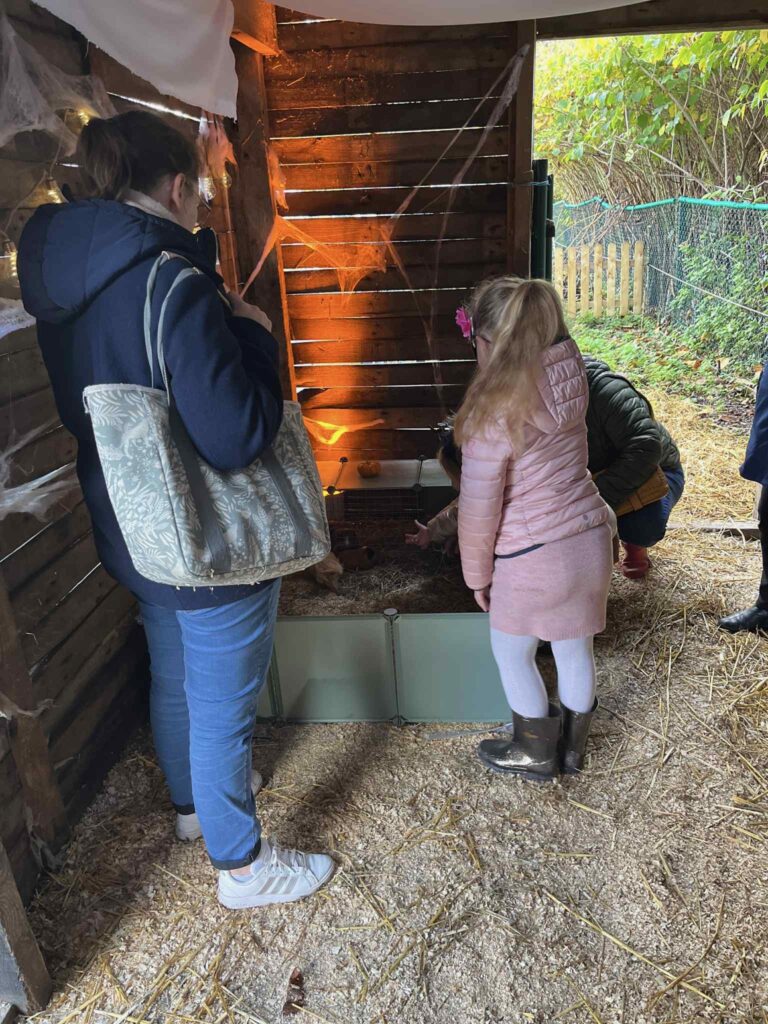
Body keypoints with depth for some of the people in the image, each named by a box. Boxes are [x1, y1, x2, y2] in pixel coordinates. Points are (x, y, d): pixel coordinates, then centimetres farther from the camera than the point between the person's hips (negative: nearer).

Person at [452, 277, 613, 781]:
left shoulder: (493, 411, -23)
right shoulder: (568, 369, -5)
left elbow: (479, 508, -16)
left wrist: (477, 574, -3)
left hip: (535, 556, -6)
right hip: (591, 535, 7)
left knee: (512, 652, 18)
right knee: (575, 649, 22)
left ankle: (536, 753, 36)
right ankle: (572, 747, 42)